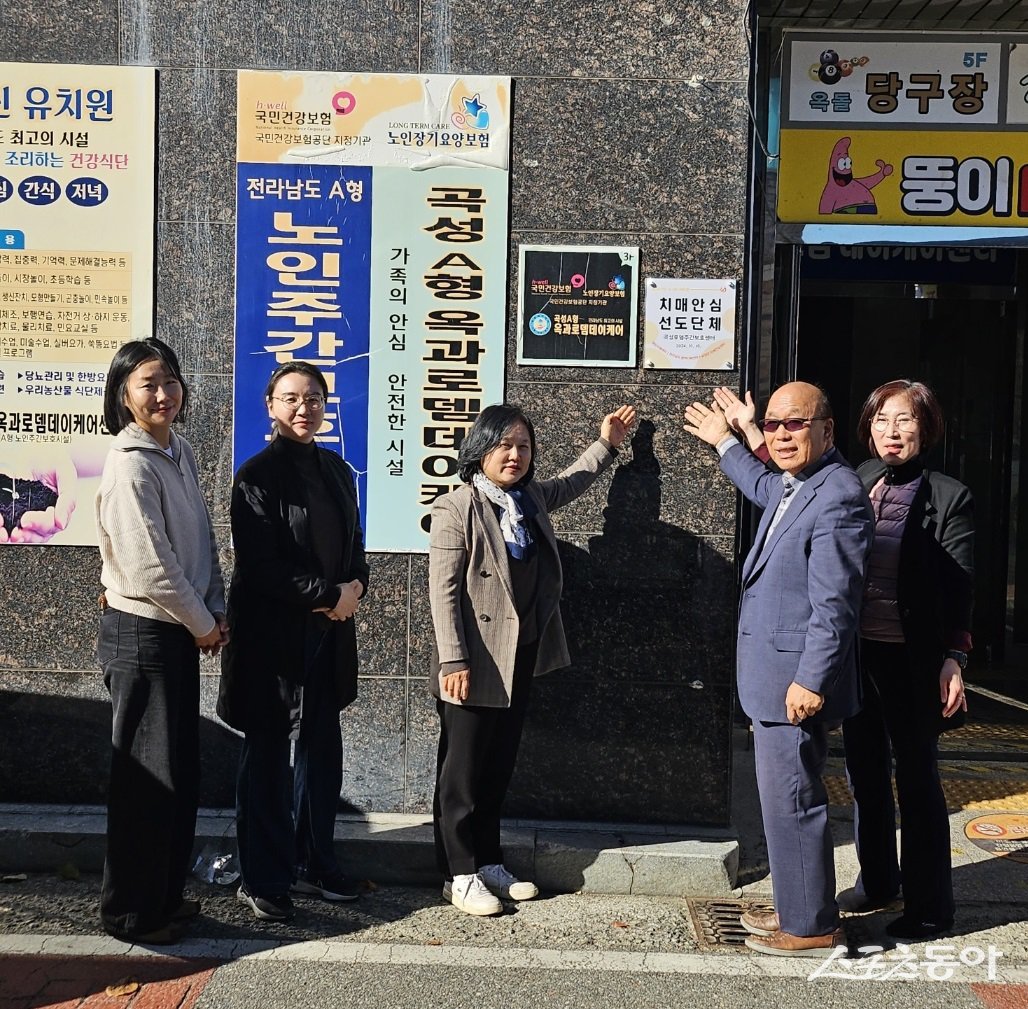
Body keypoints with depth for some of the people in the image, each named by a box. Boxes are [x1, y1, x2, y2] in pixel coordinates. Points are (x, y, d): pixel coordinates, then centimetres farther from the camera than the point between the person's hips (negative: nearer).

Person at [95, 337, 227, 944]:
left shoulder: (180, 452, 9)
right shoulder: (130, 465, -18)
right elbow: (149, 567, -21)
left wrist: (216, 612, 3)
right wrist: (203, 625, -10)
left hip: (181, 632, 8)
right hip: (142, 632, -8)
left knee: (182, 772, 16)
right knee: (148, 777, 2)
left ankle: (165, 894, 31)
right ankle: (131, 912, 17)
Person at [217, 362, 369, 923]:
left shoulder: (336, 470, 10)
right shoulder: (257, 475, -10)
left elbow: (354, 543, 17)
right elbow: (261, 566, -16)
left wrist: (354, 587, -2)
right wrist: (329, 594, -13)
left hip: (329, 633, 6)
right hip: (273, 634, -6)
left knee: (322, 749, 13)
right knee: (267, 756, 5)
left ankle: (314, 863, 28)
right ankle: (264, 881, 17)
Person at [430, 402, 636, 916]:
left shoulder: (531, 498, 9)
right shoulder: (457, 508, -12)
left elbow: (569, 483, 33)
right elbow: (444, 591, -16)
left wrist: (605, 444, 33)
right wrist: (453, 662, -21)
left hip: (519, 661, 7)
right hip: (475, 666, -7)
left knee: (498, 769, 16)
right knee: (462, 773, 5)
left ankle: (489, 863, 28)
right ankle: (459, 875, 17)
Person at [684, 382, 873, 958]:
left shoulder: (837, 496, -19)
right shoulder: (793, 487, 12)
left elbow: (834, 603, -23)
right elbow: (763, 488, 39)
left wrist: (811, 680, -23)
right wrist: (725, 442, 47)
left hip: (797, 681, -11)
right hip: (774, 677, 11)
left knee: (792, 802, -1)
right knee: (789, 797, 19)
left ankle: (811, 929, 13)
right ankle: (798, 908, 33)